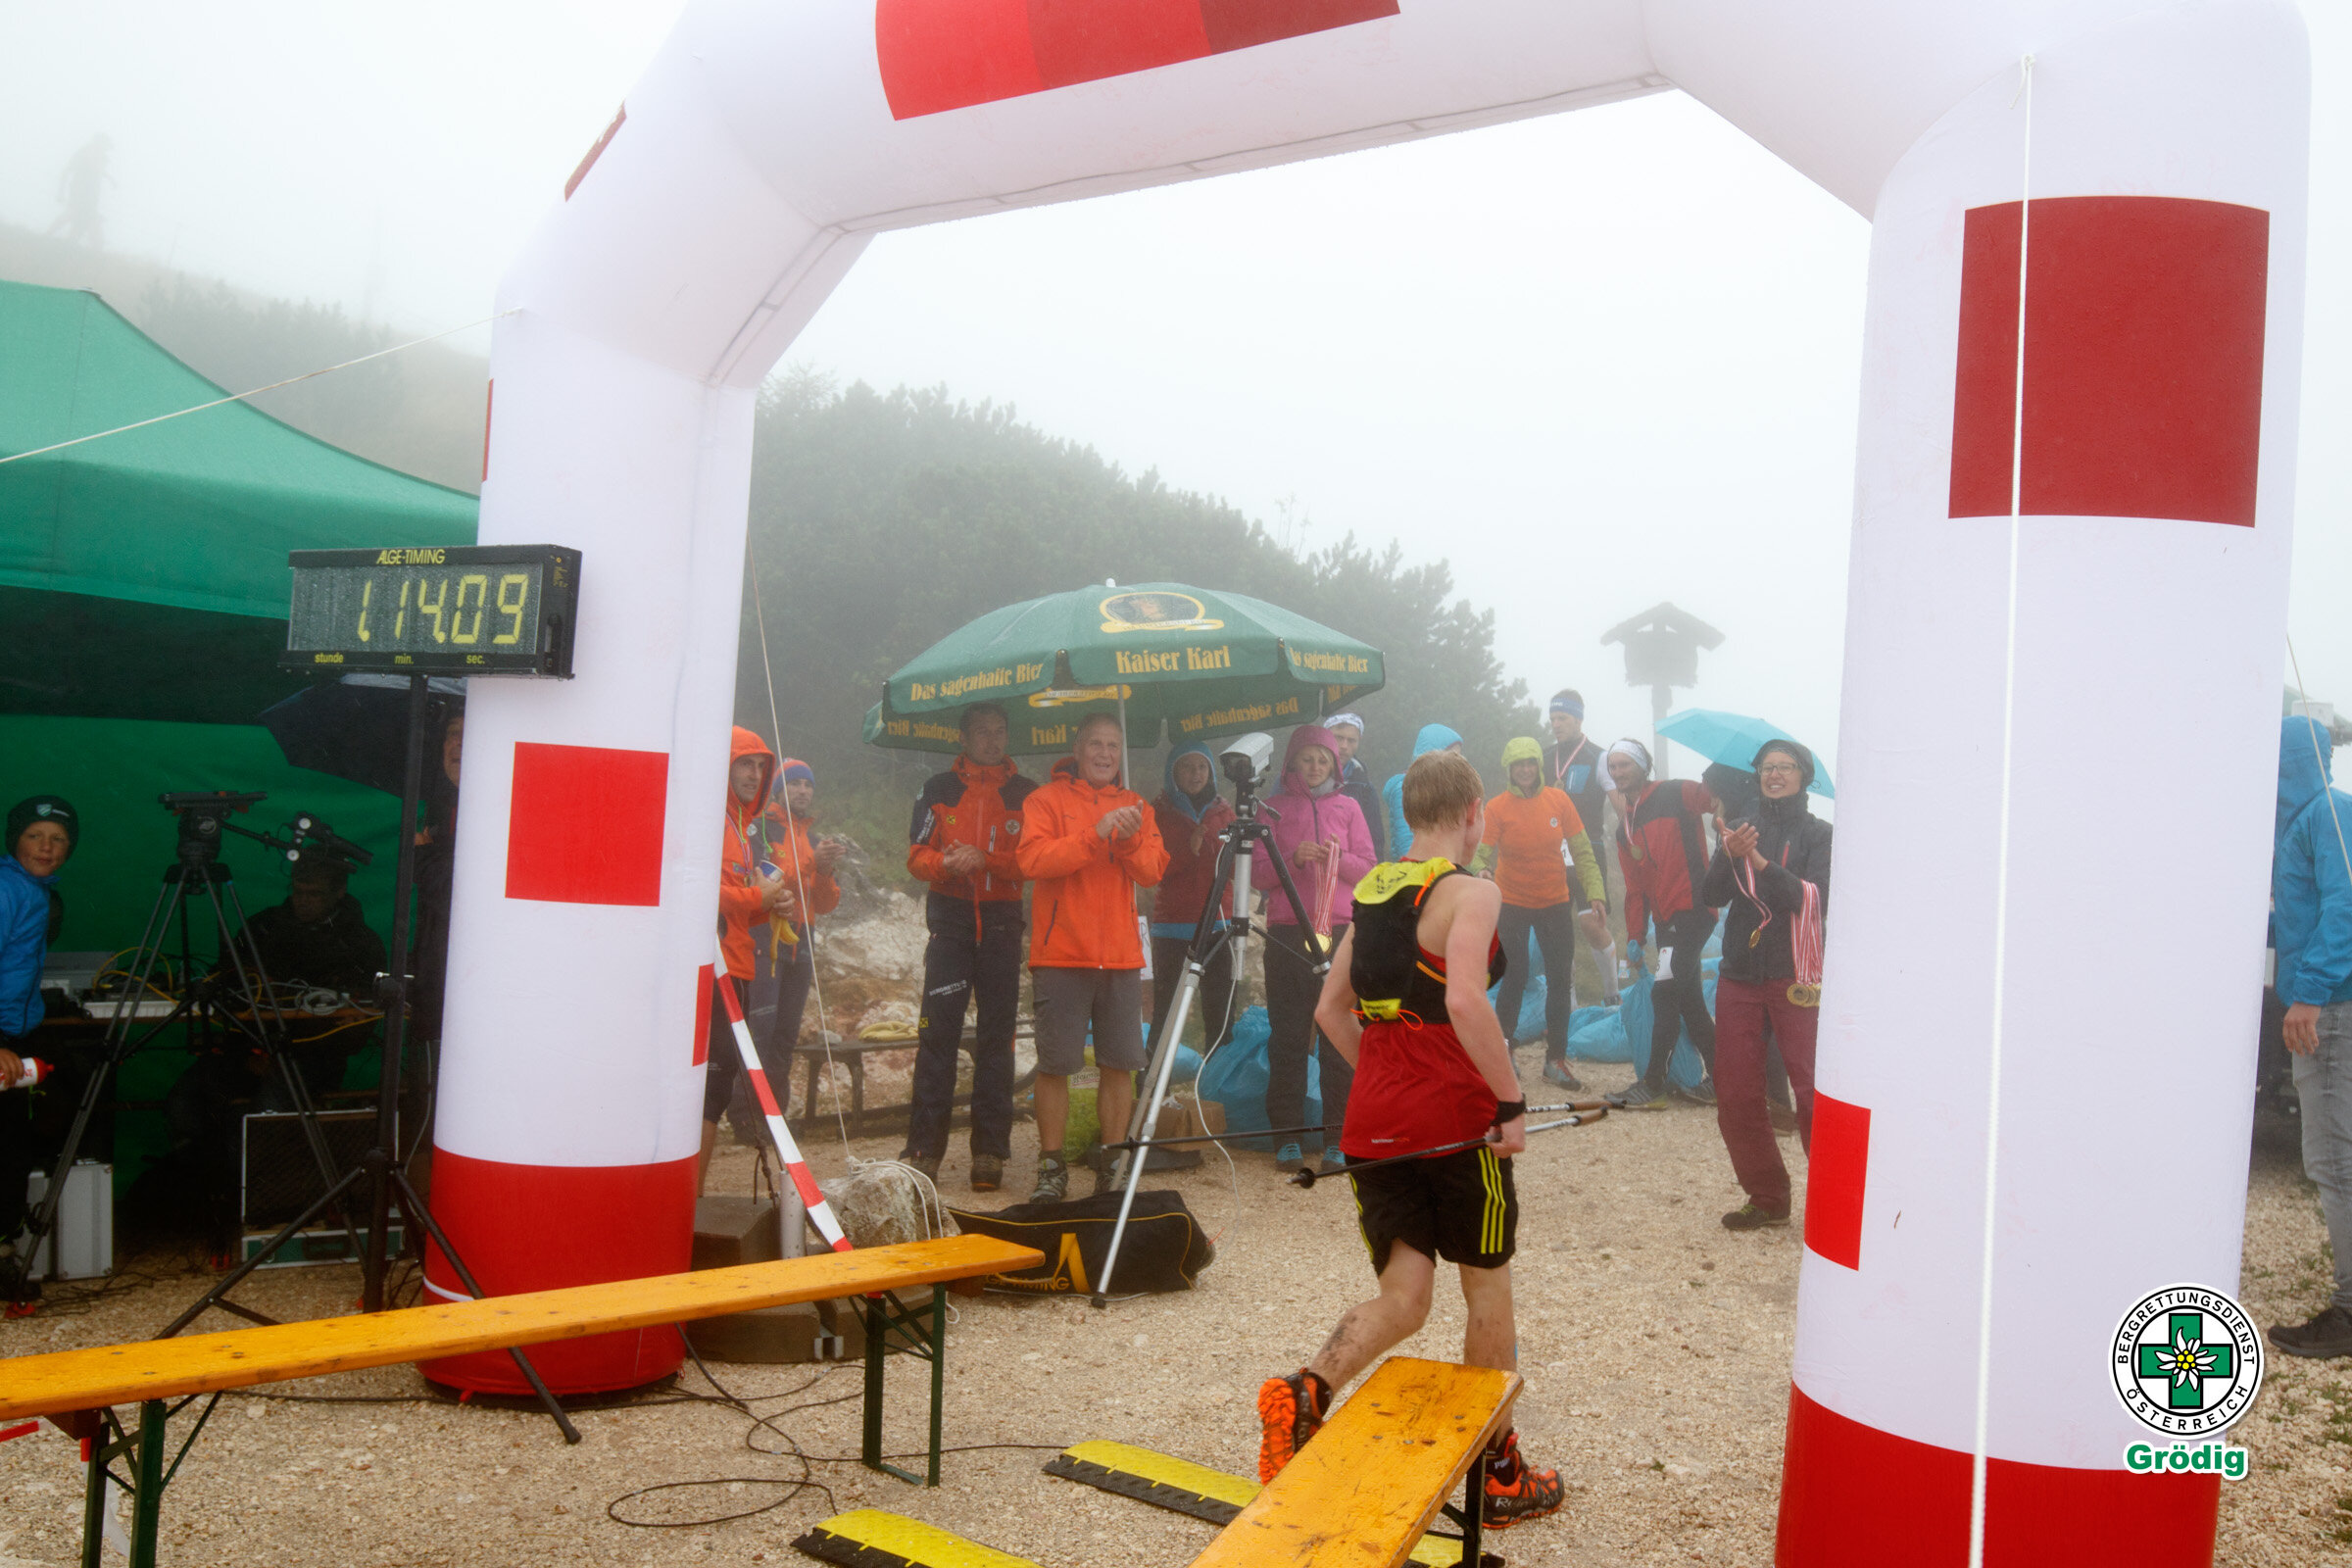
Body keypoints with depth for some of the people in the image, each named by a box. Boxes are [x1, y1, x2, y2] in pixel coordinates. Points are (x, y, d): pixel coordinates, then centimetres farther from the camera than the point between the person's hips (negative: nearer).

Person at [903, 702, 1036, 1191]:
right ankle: (923, 1150, -2)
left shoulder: (1026, 794, 9)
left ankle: (990, 1152, 6)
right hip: (950, 924, 0)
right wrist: (946, 863, -15)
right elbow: (916, 856, 7)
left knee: (997, 1037, 2)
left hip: (1003, 926, 0)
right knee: (937, 1033, -5)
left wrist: (985, 860, -16)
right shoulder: (938, 790, 12)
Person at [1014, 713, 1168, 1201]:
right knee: (1054, 1064, -2)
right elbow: (1032, 859, -13)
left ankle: (1112, 1168, 13)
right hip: (1060, 955, -3)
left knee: (1120, 1065, 3)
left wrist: (1130, 839, -17)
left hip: (1121, 958, 3)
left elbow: (1152, 871, 2)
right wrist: (1095, 835, -20)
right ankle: (1051, 1168, 8)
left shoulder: (1136, 807, 15)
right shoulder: (1046, 800, 4)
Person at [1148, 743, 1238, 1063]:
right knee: (1165, 1011, -5)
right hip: (1172, 923, -2)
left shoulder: (1223, 810, 14)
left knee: (1219, 1012, -1)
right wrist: (1188, 850, -17)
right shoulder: (1159, 812, 6)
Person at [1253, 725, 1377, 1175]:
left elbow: (1368, 870, 8)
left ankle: (1337, 1138, 2)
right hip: (1287, 934, 0)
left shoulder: (1347, 807, 13)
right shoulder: (1275, 808, 10)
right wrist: (1292, 858, -15)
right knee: (1287, 1037, 1)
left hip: (1340, 932, 0)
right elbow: (1258, 873, 3)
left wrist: (1339, 858, -12)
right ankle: (1288, 1135, 9)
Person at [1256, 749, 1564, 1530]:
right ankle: (1499, 1476, 23)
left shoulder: (1371, 890, 13)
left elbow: (1331, 1009, 17)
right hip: (1456, 1119, -6)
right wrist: (1512, 1102, -19)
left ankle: (1306, 1391, -17)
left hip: (1373, 1122, 6)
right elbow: (1465, 1002, -26)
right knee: (1487, 1289, 12)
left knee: (1402, 1299, 9)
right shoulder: (1470, 893, -10)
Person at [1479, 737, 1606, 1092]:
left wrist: (1595, 893, -5)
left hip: (1555, 902, 3)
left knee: (1560, 980, 2)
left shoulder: (1557, 800, -3)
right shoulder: (1497, 807, -10)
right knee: (1514, 981, 0)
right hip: (1512, 903, -2)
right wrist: (1484, 871, -40)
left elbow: (1582, 851, 1)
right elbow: (1482, 853, -18)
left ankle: (1556, 1060, 11)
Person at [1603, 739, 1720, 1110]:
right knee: (1688, 1000, 10)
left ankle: (1653, 1086, -7)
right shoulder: (1625, 827, 18)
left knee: (1665, 992, -12)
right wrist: (1634, 935, 12)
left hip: (1692, 909, -8)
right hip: (1664, 919, 8)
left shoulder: (1675, 795, -4)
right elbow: (1635, 886, 19)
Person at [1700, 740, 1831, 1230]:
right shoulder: (1740, 830, 14)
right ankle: (1767, 1198, 17)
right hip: (1739, 975, 5)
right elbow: (1712, 896, 1)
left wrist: (1760, 863, -22)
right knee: (1735, 1095, 5)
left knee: (1812, 1089, -12)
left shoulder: (1817, 834, 2)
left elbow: (1815, 900, -13)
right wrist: (1729, 857, -18)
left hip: (1795, 977, -4)